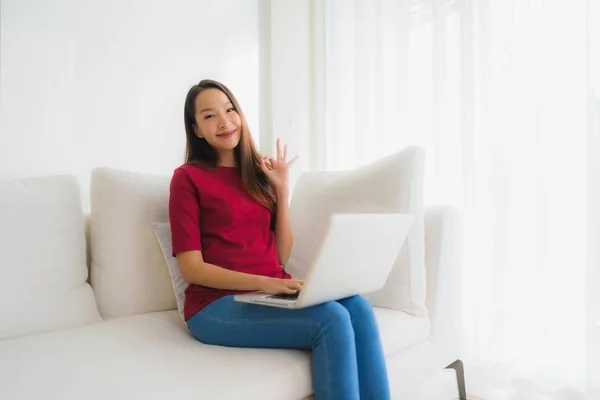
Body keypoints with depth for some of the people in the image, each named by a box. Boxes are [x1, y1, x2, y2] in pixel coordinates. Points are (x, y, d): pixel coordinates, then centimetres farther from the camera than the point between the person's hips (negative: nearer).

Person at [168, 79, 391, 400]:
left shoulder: (258, 171, 14)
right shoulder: (188, 177, -1)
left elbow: (282, 256, 8)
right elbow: (191, 268, -9)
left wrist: (281, 188, 2)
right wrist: (264, 283, -20)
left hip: (273, 294, 5)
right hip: (218, 304, -5)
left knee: (357, 306, -24)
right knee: (332, 318, -28)